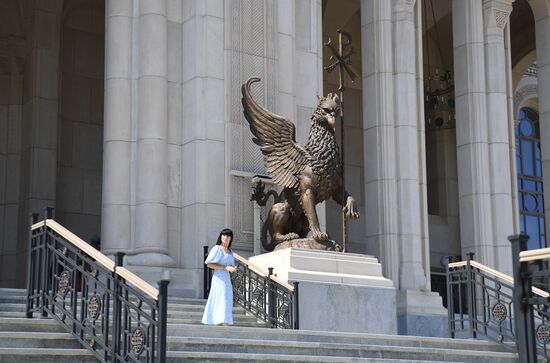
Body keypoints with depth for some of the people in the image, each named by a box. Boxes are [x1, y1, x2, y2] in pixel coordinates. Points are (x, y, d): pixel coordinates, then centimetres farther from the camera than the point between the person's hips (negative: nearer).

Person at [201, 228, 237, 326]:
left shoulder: (230, 251, 17)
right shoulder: (217, 249, -6)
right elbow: (209, 264, -13)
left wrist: (232, 269, 4)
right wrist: (225, 267, -17)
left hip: (227, 279, 8)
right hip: (219, 278, -8)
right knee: (220, 303, -16)